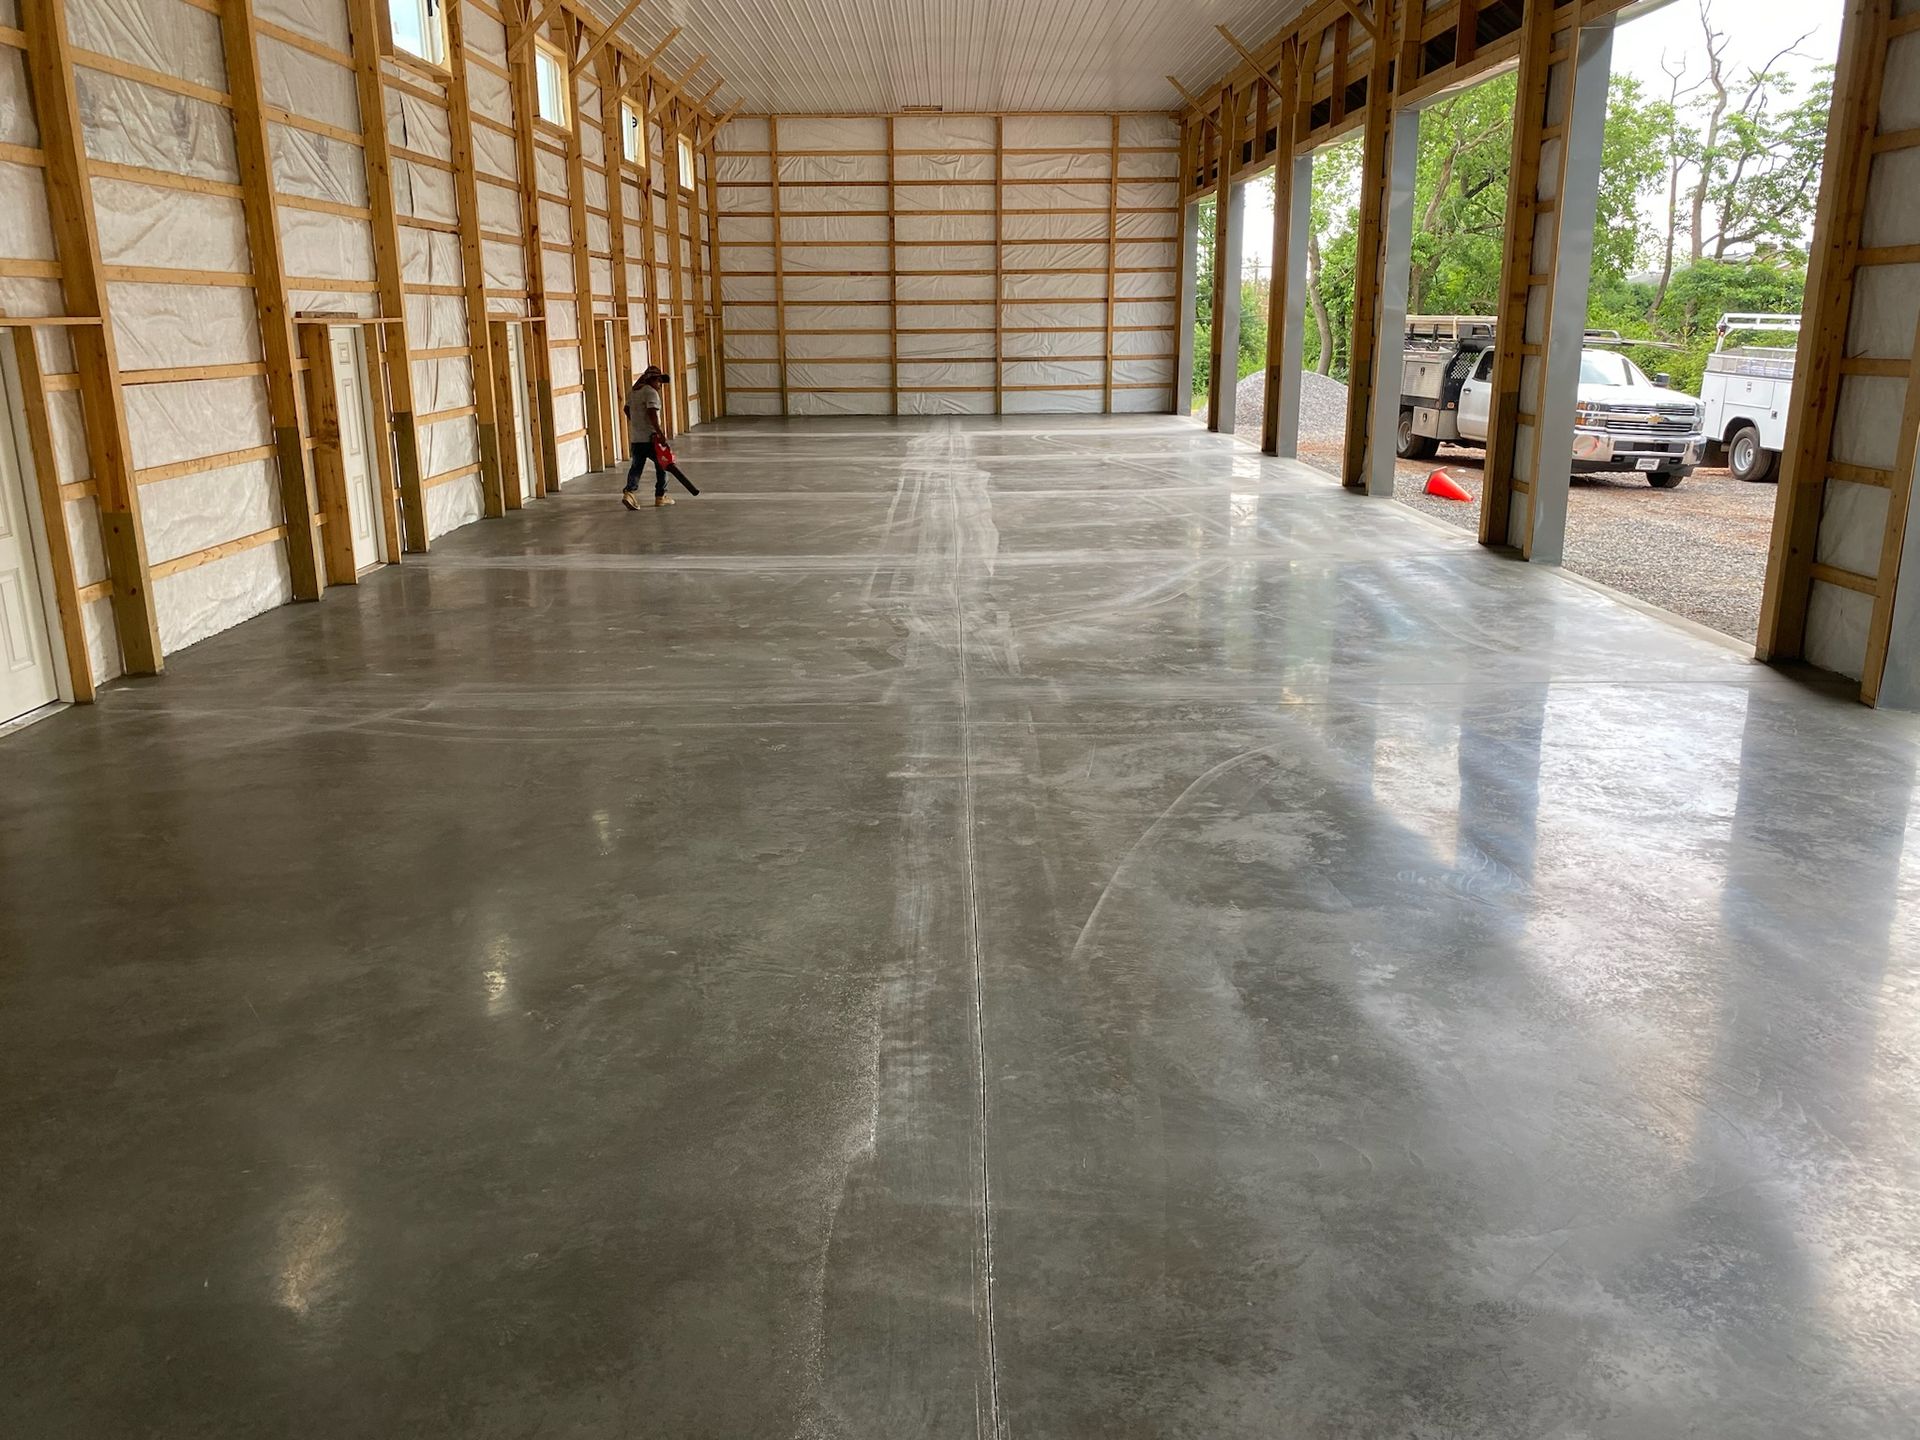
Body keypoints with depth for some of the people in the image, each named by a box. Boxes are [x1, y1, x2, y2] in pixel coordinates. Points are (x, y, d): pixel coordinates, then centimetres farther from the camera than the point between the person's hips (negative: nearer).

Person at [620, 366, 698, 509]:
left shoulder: (633, 391, 14)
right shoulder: (651, 393, -13)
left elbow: (626, 409, 24)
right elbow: (652, 413, -25)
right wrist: (659, 432, -25)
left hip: (635, 438, 7)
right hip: (650, 437, -7)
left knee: (636, 466, 7)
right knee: (662, 464, 10)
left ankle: (629, 492, -14)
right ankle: (660, 496, 14)